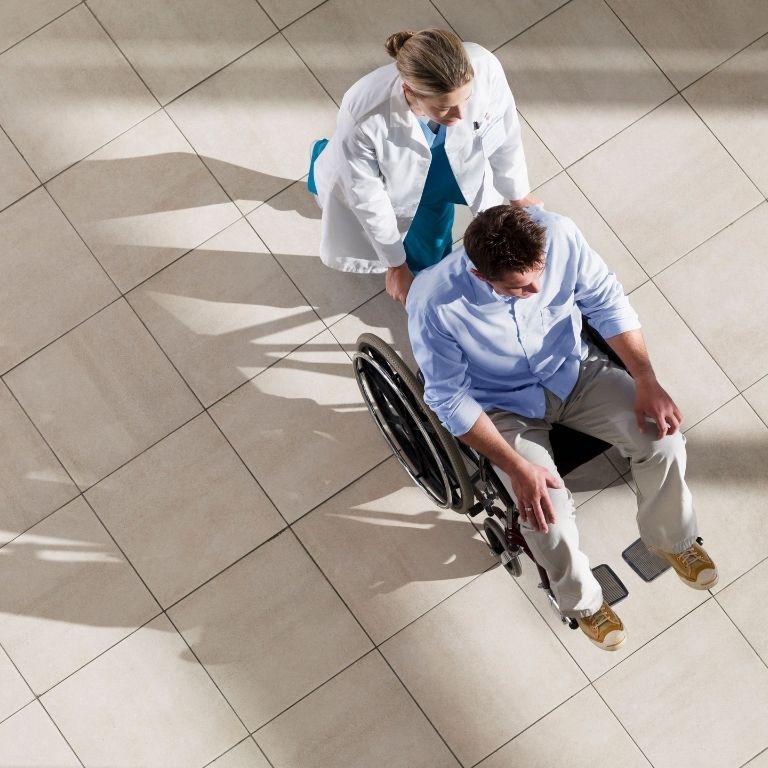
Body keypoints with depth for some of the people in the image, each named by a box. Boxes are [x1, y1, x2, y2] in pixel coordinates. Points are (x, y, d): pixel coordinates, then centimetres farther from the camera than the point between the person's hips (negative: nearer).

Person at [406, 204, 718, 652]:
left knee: (663, 436, -14)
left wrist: (647, 382, -17)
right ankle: (582, 600, 13)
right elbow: (450, 399, -22)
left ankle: (672, 539, 18)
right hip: (505, 407, -3)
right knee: (547, 513, -21)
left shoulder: (559, 235, -27)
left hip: (573, 368, 3)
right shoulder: (434, 303, -34)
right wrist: (517, 468, -27)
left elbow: (607, 300, -10)